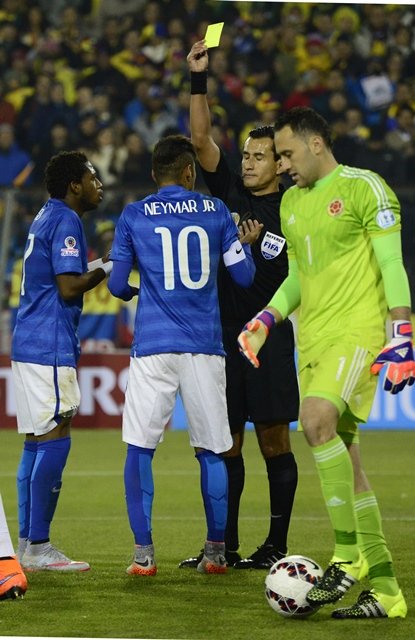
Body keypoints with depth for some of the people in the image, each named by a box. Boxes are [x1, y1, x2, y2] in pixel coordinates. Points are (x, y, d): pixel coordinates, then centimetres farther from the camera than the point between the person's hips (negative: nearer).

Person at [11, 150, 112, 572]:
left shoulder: (47, 218, 19)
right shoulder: (64, 222, -11)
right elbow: (68, 287, -18)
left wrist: (94, 268, 14)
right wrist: (104, 271, -5)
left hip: (29, 344, 10)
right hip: (50, 347, -10)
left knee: (36, 442, 11)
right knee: (54, 441, -9)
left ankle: (28, 545, 12)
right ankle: (38, 548, -10)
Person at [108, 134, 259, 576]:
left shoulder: (133, 216, 4)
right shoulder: (216, 212, 7)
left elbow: (117, 285, 6)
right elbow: (244, 276, 10)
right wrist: (246, 244, 31)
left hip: (153, 346, -1)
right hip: (204, 348, 1)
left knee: (140, 449, 4)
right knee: (211, 451, 9)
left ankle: (143, 552, -2)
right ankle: (215, 551, 13)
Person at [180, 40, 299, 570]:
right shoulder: (230, 194, 9)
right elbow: (201, 138, 3)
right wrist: (198, 80, -6)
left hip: (269, 336, -4)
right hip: (222, 332, 4)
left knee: (273, 438, -2)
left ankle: (276, 546, 3)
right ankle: (224, 547, 12)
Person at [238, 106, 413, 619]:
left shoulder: (363, 187, -4)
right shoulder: (291, 201, 19)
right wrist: (266, 318, 10)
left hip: (358, 331, -8)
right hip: (313, 340, 8)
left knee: (317, 421, -29)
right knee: (339, 455, 4)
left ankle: (349, 554, -23)